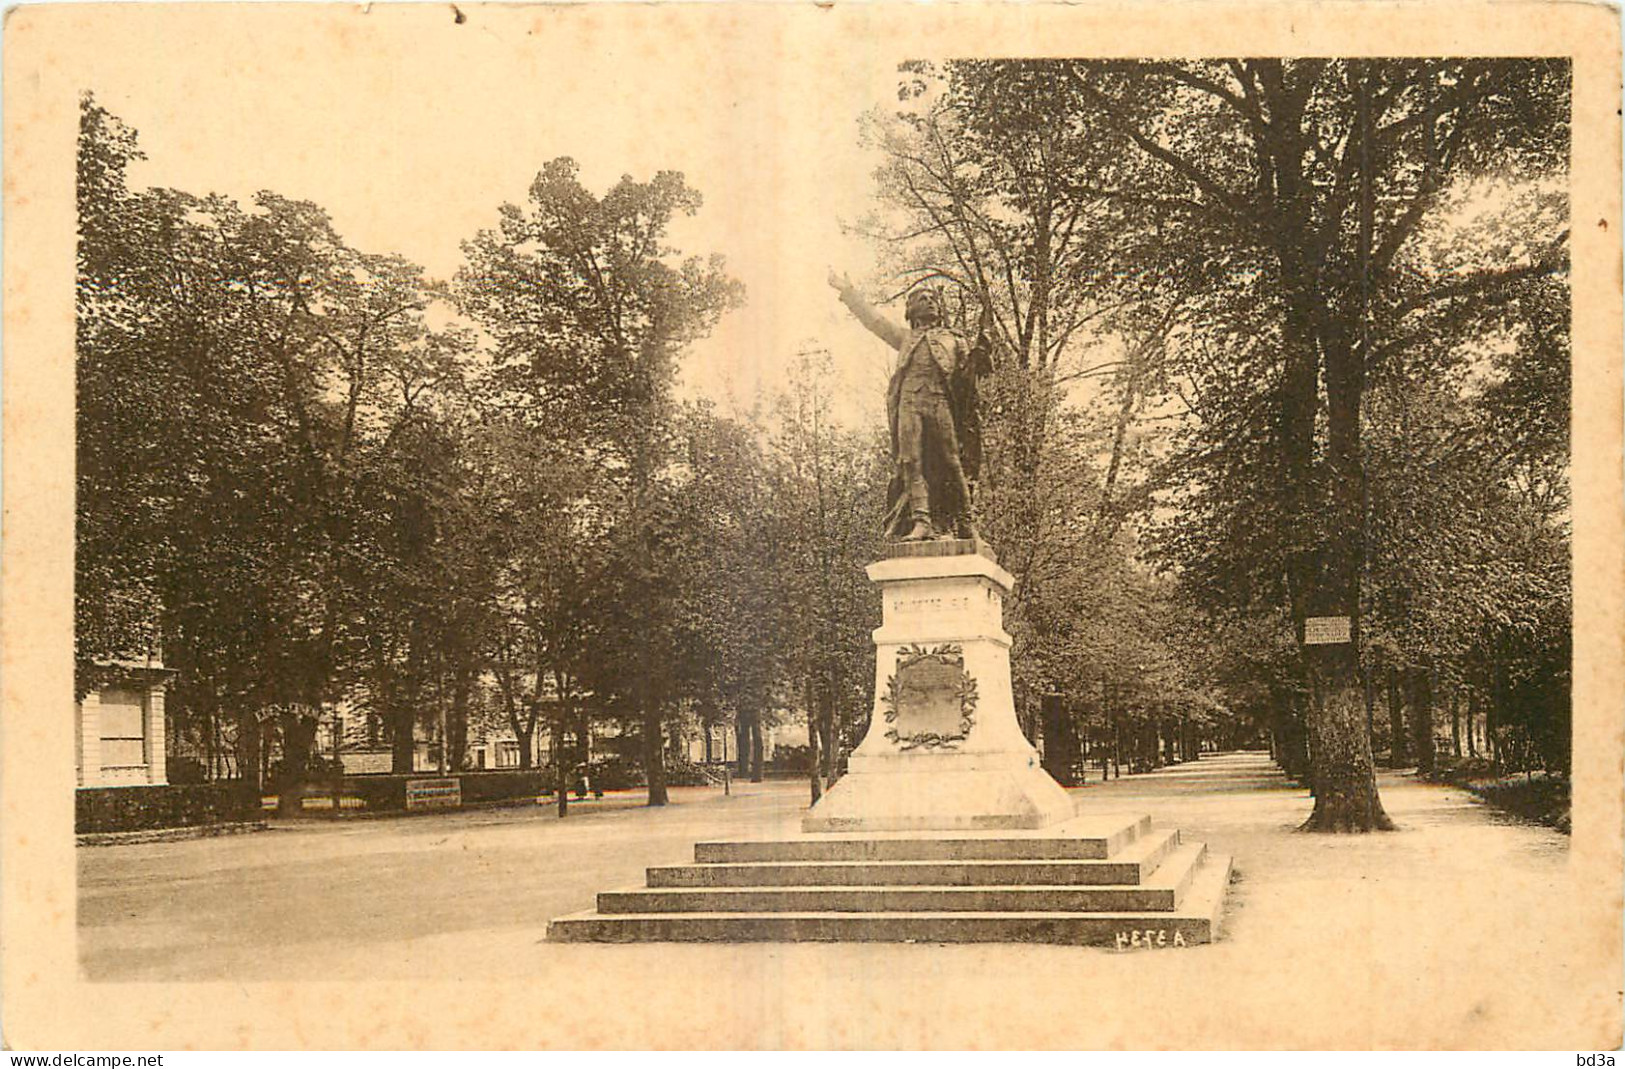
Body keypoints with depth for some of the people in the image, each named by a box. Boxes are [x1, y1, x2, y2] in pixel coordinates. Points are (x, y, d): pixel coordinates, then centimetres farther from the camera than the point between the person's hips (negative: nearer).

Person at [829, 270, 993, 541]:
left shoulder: (954, 341, 27)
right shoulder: (905, 337, 30)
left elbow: (972, 367, 17)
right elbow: (873, 319, 34)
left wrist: (981, 349, -4)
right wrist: (846, 291, 36)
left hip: (942, 402, -1)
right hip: (910, 401, 1)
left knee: (951, 463, -10)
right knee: (912, 461, -13)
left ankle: (966, 524, -13)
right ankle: (920, 521, -21)